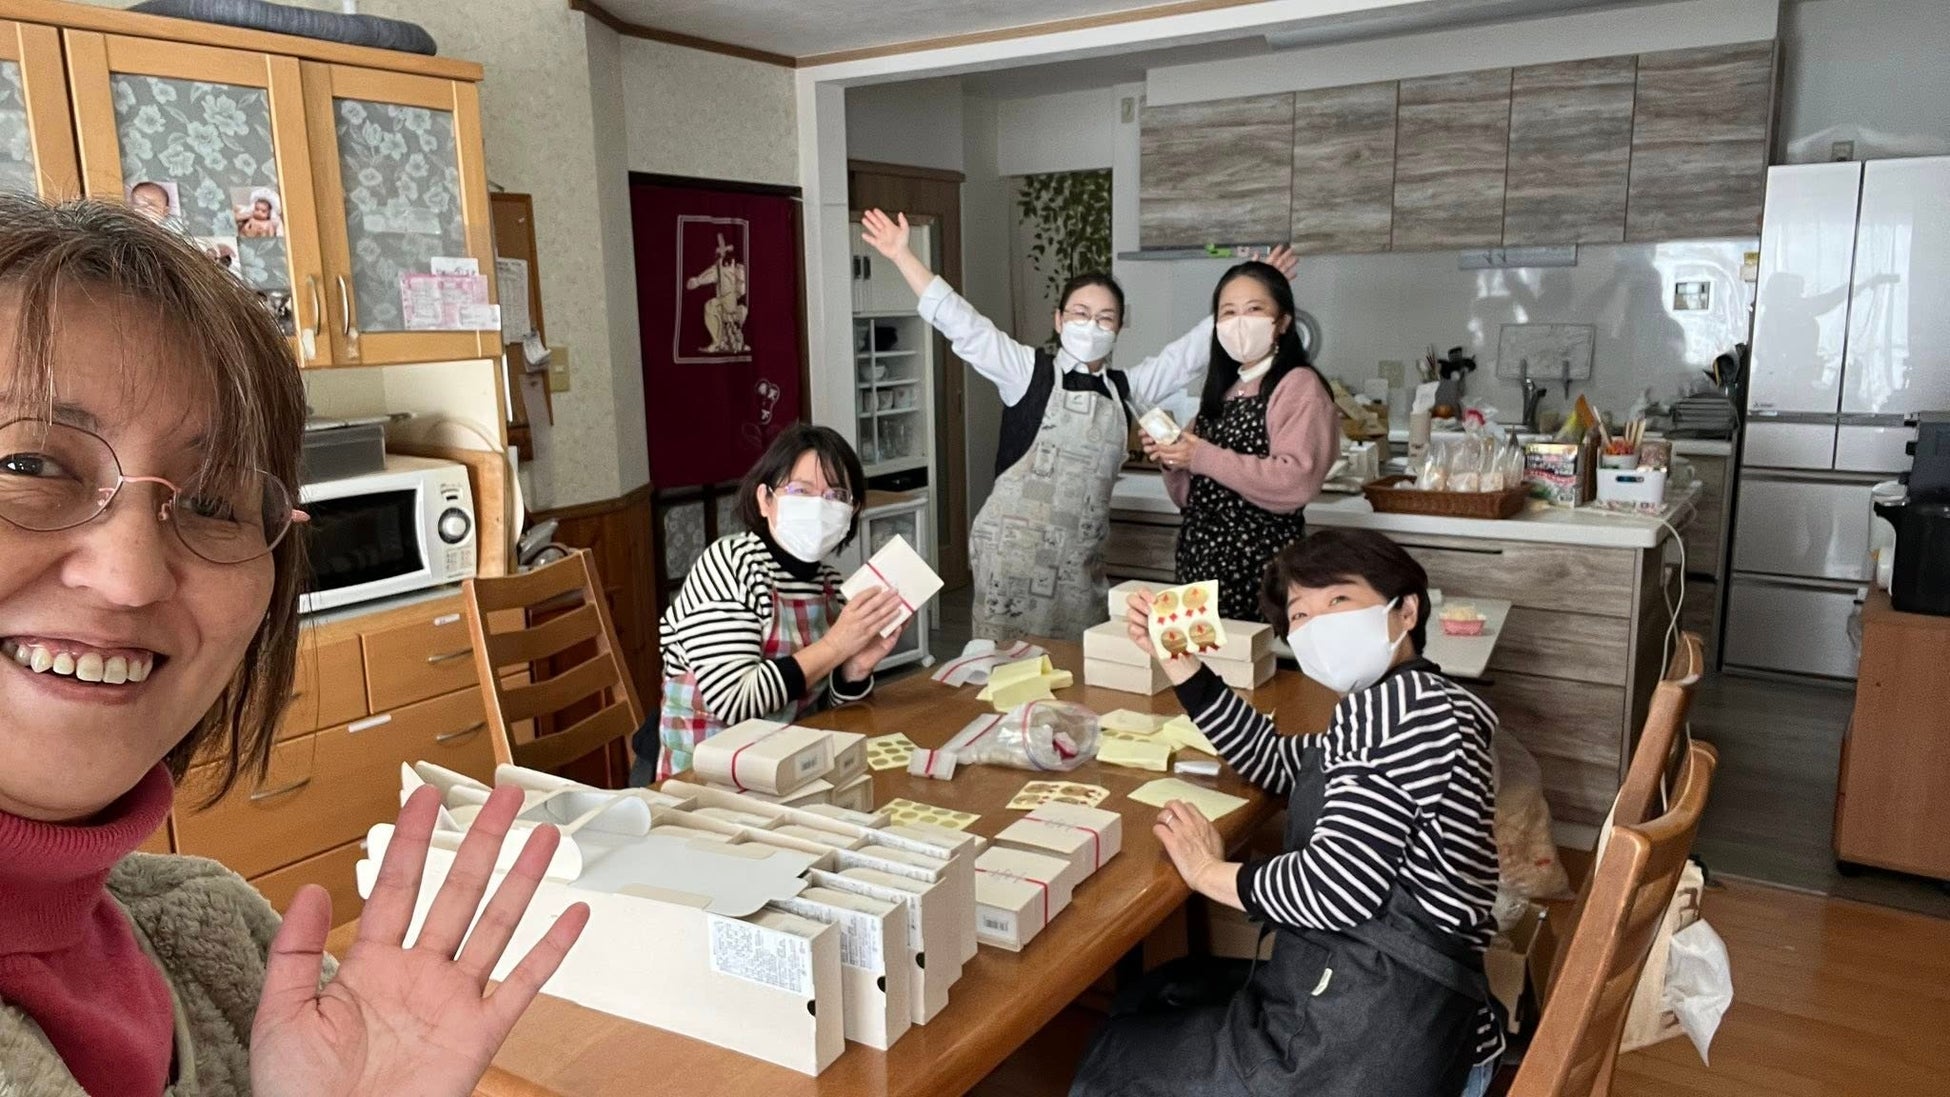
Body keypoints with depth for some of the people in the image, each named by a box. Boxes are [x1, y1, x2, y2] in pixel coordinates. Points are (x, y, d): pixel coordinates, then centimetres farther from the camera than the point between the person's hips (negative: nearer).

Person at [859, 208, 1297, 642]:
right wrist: (902, 255, -12)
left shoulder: (1127, 387, 10)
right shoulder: (1028, 371, -3)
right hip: (1014, 550, -4)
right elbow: (960, 323, -8)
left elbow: (1192, 350, 14)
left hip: (1081, 561, 4)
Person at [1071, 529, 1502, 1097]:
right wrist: (1175, 655, 18)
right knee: (1148, 1002, 27)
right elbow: (1274, 760, 27)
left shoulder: (1403, 702, -17)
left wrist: (1210, 872, -6)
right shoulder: (1393, 709, 16)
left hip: (1372, 1035, -10)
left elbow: (1333, 887, -25)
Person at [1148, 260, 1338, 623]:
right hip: (1200, 555, 7)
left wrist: (1205, 458, -18)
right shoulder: (1218, 392, 16)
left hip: (1260, 563, -7)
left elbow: (1296, 483, -22)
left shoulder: (1298, 385, -7)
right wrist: (1173, 459, -2)